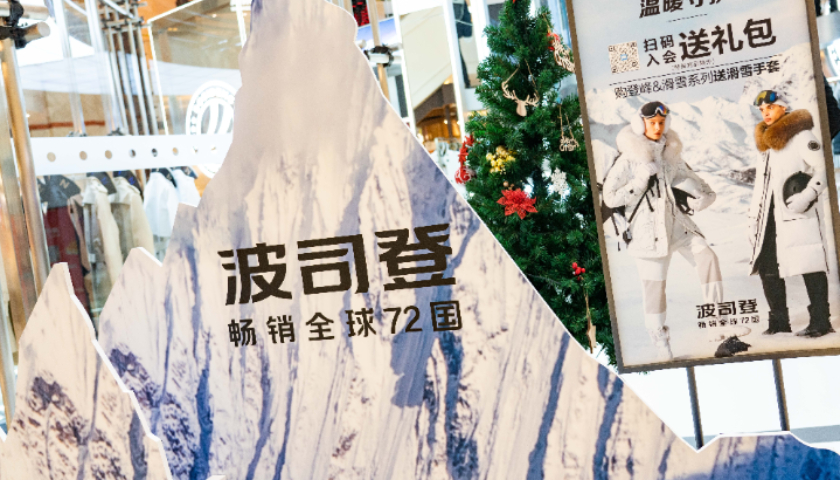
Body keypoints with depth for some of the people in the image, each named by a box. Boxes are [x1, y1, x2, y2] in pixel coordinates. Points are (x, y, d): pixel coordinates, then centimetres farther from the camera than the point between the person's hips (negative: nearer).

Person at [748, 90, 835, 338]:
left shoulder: (801, 136, -1)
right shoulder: (767, 142, 22)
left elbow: (823, 171, -6)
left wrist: (807, 196, -20)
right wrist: (753, 219, 21)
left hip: (797, 214, -8)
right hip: (770, 217, 8)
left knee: (810, 265, -9)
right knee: (767, 267, 5)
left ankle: (820, 321, -6)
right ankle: (779, 321, 13)